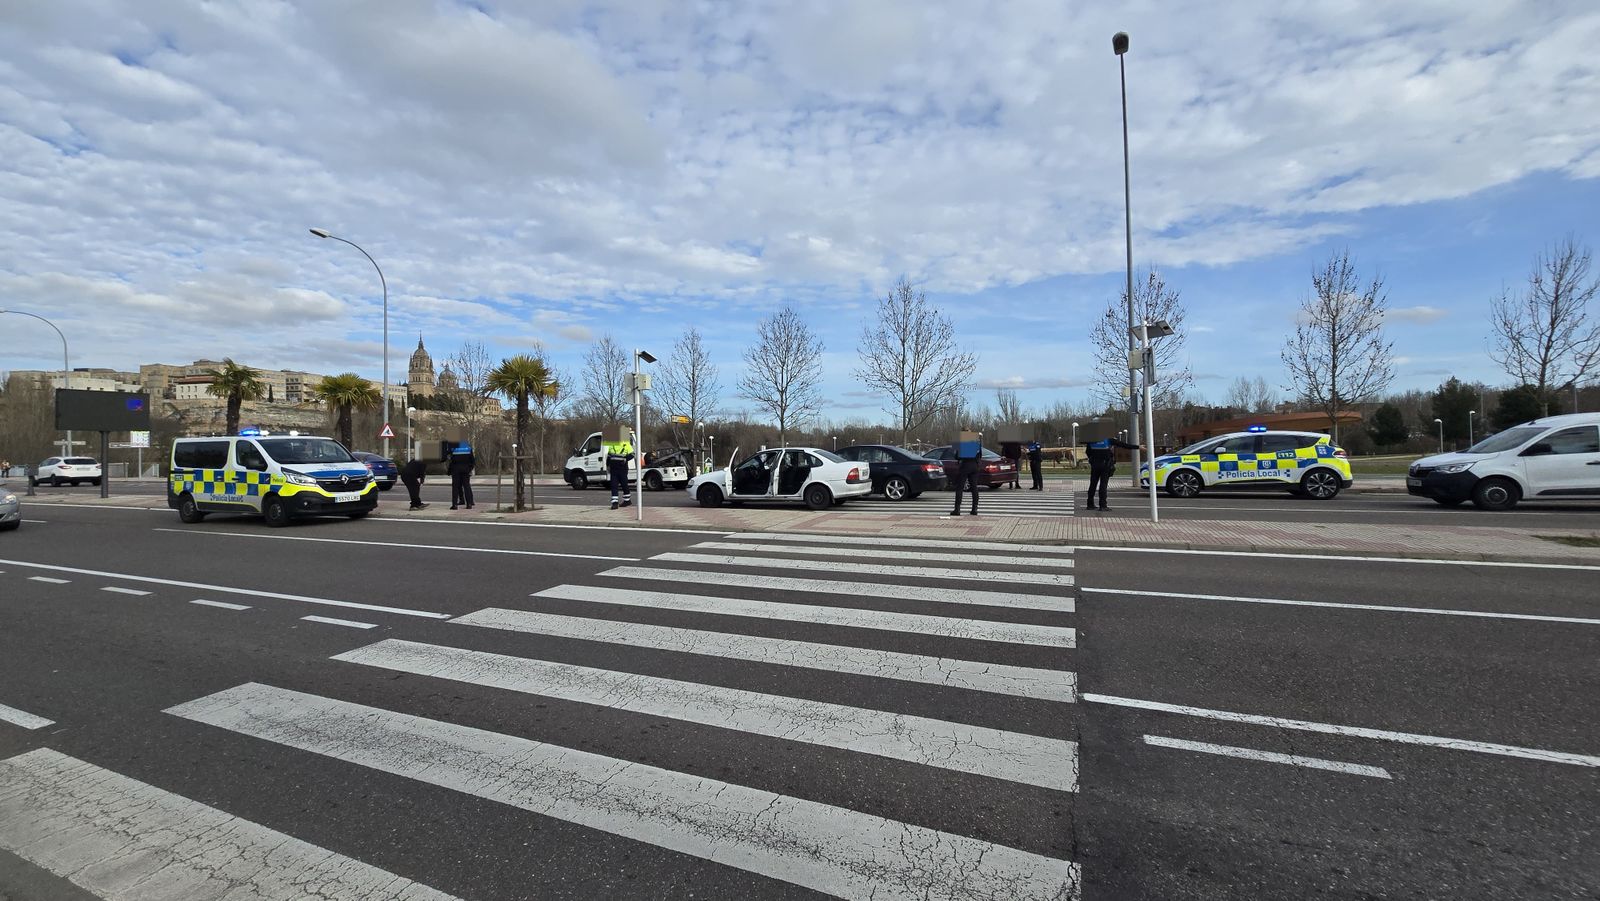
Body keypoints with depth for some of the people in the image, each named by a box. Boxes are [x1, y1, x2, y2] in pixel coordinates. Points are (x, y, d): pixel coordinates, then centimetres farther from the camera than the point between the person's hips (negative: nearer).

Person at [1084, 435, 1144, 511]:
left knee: (1093, 485, 9)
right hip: (1105, 465, -3)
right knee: (1103, 485, -3)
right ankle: (1102, 505, -5)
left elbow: (1088, 452, 11)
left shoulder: (1091, 440, 2)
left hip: (1095, 465, 3)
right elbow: (1123, 445, -4)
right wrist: (1137, 447, 2)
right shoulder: (1109, 440, -8)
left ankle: (1090, 504, 12)